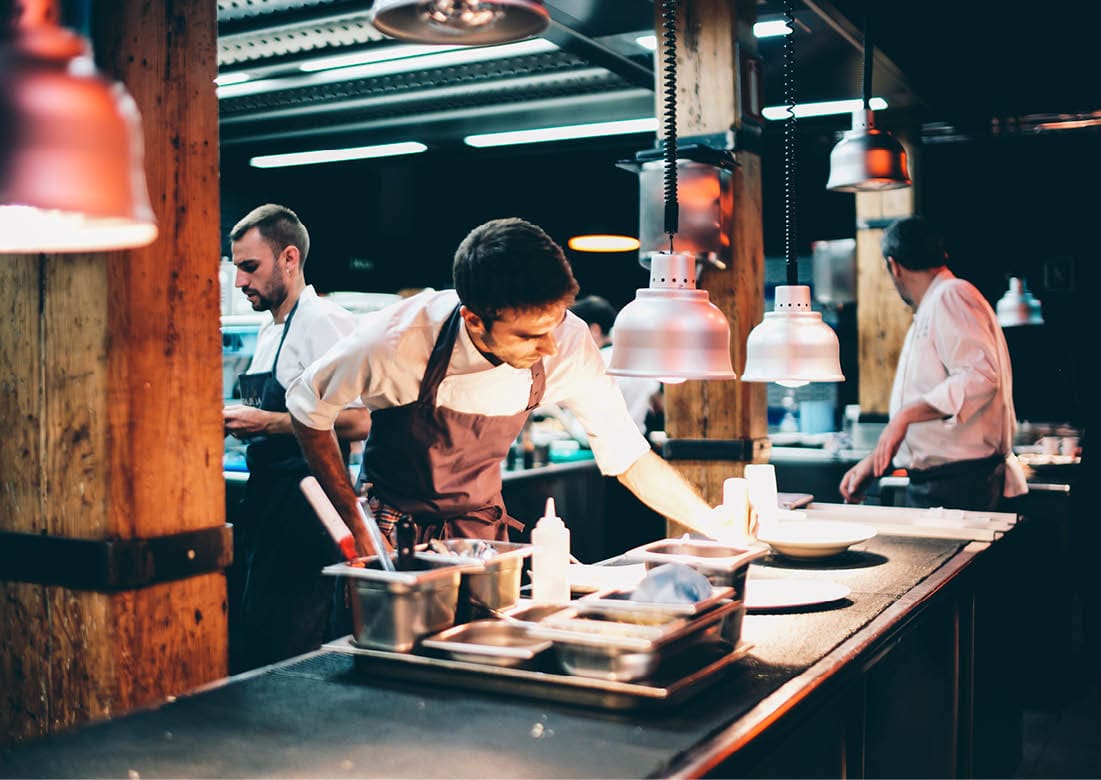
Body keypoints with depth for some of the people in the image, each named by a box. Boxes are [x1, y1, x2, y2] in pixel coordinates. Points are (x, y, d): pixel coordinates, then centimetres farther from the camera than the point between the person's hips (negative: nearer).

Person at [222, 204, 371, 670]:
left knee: (283, 654, -5)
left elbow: (356, 423, -21)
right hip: (268, 502, 10)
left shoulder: (326, 322, -12)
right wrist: (240, 422, 8)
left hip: (303, 510, -9)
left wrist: (266, 422, -20)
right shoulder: (269, 330, 17)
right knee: (254, 641, 14)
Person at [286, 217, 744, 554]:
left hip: (482, 529, 3)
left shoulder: (569, 345, -22)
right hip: (394, 530, -2)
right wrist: (357, 526, -14)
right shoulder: (399, 342, -30)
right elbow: (307, 406, -12)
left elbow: (629, 457, -10)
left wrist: (714, 525, -19)